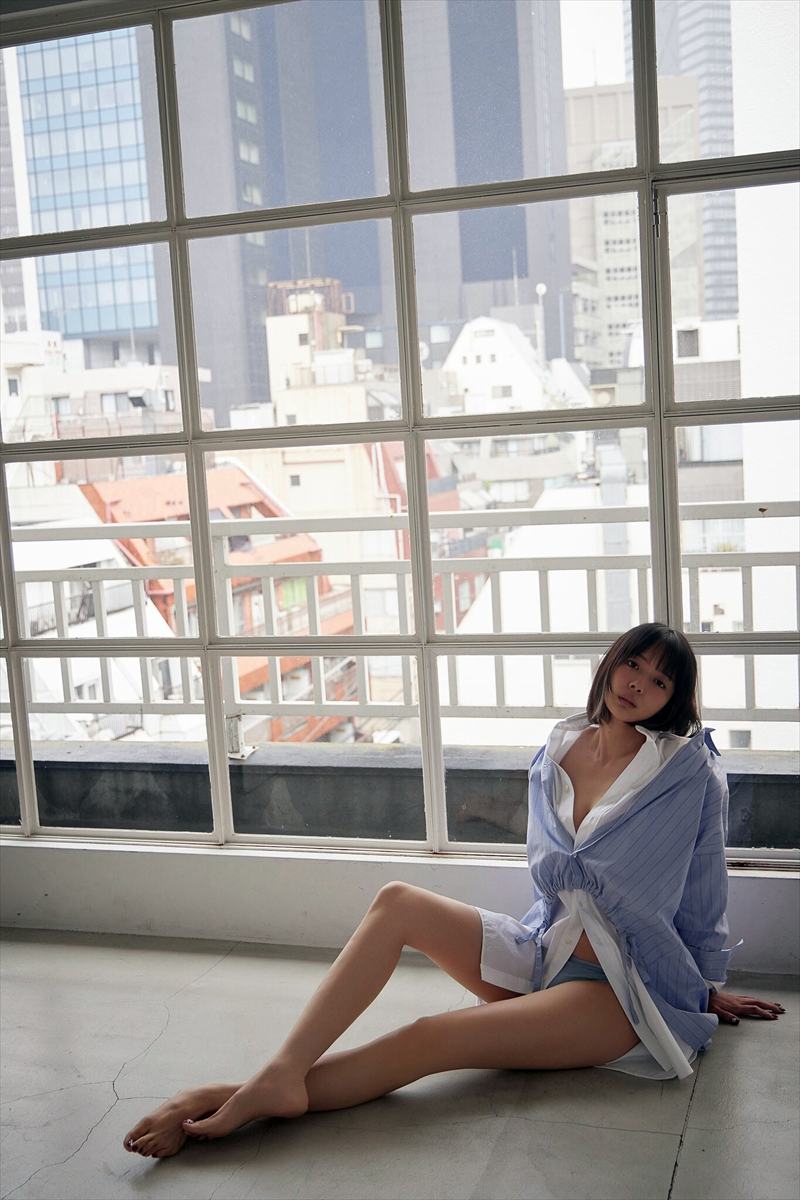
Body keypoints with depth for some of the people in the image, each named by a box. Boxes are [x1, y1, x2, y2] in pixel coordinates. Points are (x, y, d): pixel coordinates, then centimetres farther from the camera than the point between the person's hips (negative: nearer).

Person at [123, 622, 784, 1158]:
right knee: (398, 902, -16)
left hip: (627, 989, -5)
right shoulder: (557, 753, 7)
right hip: (544, 950, 6)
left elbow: (705, 888, 4)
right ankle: (281, 1074, -28)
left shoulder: (689, 769, -6)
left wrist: (710, 989, 13)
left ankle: (251, 1100, -26)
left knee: (430, 1038, -25)